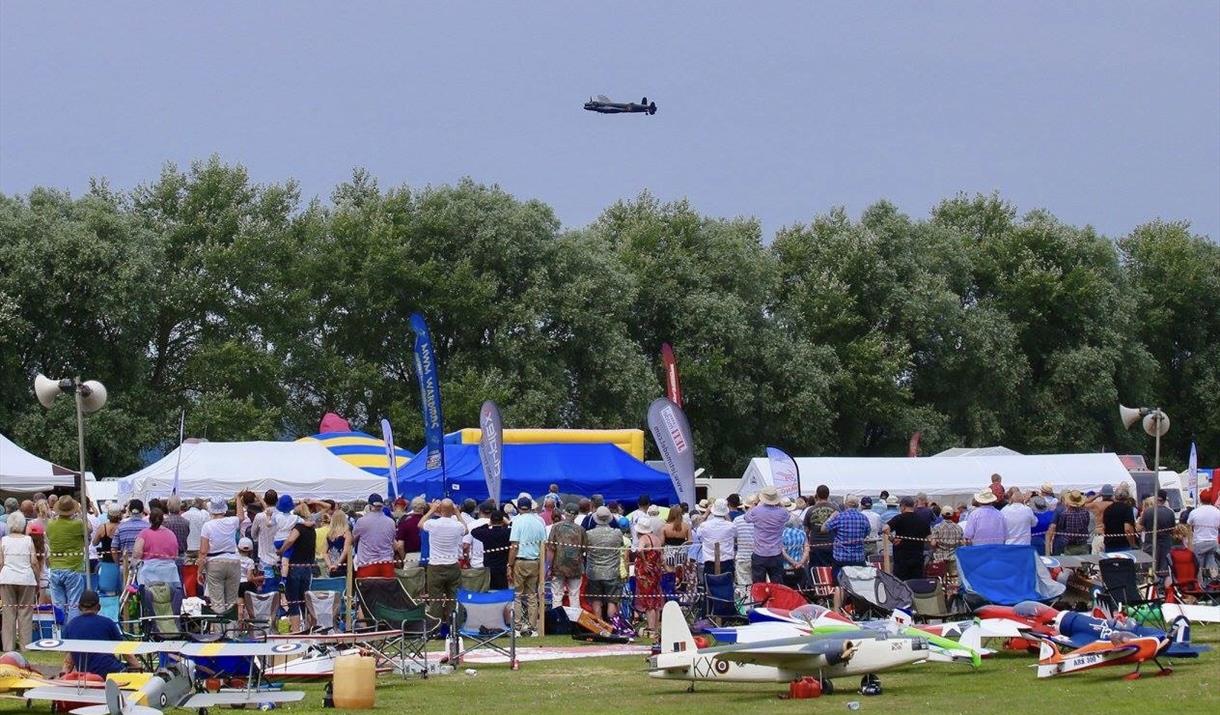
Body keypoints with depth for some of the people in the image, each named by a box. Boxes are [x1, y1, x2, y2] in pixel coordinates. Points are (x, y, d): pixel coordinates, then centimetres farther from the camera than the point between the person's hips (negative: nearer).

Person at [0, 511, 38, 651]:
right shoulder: (28, 540, 3)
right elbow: (34, 562, -1)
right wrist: (38, 580, 8)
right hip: (26, 579, 0)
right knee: (26, 613, 4)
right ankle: (26, 646, 2)